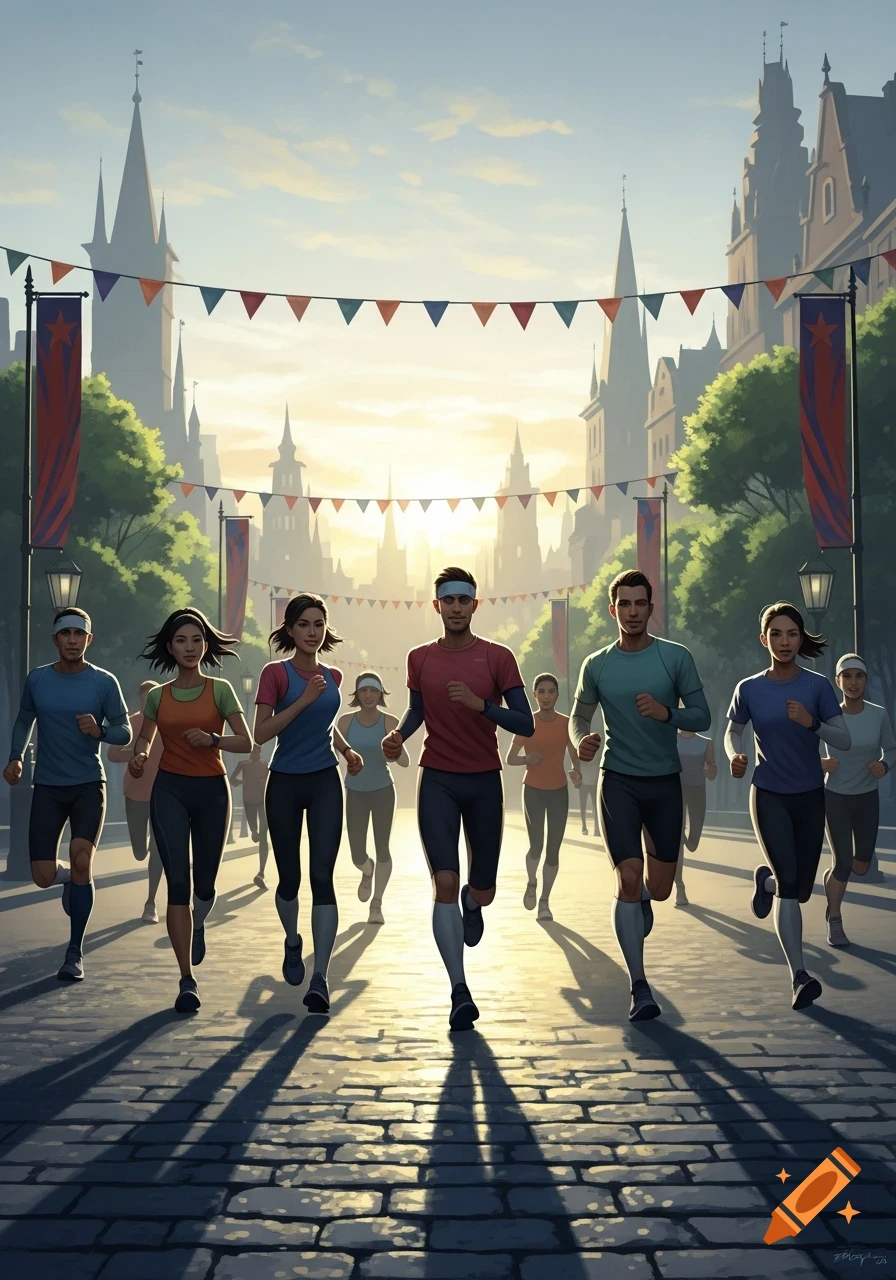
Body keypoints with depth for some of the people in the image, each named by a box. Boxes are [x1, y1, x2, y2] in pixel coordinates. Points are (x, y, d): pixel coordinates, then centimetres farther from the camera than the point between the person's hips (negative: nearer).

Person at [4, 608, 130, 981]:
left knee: (81, 860, -19)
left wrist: (100, 730, -23)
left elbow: (125, 733, -2)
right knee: (43, 876, -3)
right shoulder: (37, 679, 1)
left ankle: (75, 952, -5)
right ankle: (70, 877, 37)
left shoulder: (104, 682, -6)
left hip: (89, 785, -2)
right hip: (47, 787, 2)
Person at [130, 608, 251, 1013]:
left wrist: (212, 739, -22)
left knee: (204, 883, 10)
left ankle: (198, 924, 47)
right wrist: (139, 756, -2)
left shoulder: (220, 690, 0)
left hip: (212, 790, 0)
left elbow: (246, 742, -4)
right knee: (178, 883, -10)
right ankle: (187, 979, -9)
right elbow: (145, 737, 21)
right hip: (170, 789, 0)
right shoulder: (158, 696, 6)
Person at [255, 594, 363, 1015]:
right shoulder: (276, 673, -7)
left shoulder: (332, 677, 7)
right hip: (285, 784, -2)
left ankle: (320, 978, -11)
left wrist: (346, 749, 7)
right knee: (290, 877, 9)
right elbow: (261, 732, -14)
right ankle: (292, 942, 40)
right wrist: (303, 700, -21)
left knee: (322, 875, -9)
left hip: (324, 783, 2)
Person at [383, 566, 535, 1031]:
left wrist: (480, 703, -22)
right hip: (437, 781, 1)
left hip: (485, 782, 0)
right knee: (444, 882, -13)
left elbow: (526, 725, -9)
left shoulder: (497, 657, -5)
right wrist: (398, 735, 1)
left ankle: (472, 902, 48)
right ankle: (460, 991, -10)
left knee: (483, 890, 9)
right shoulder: (419, 659, 3)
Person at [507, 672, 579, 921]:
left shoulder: (567, 723, -3)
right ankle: (531, 882, 24)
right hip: (533, 790, -2)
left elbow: (574, 758, 2)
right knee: (536, 846, -8)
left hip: (559, 791, 2)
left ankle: (545, 901, 16)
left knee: (553, 850, 2)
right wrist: (527, 759, -22)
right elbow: (510, 758, -1)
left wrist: (576, 772, -20)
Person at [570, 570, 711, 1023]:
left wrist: (667, 713, -22)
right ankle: (639, 987, -2)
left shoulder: (676, 657, -3)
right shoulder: (597, 665, 2)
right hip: (618, 781, 0)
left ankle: (639, 900, 45)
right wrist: (581, 739, -8)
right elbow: (580, 714, 14)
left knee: (659, 887, 6)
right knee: (628, 879, -11)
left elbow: (702, 716, -2)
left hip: (665, 782, 1)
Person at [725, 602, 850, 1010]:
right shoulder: (749, 689, -4)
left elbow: (844, 740, -7)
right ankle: (799, 976, -11)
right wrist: (734, 755, -12)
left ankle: (765, 880, 44)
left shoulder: (817, 686, -5)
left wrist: (813, 723, -26)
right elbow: (732, 731, 10)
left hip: (810, 796, 2)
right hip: (769, 796, -2)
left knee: (801, 890, 9)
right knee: (788, 884, -14)